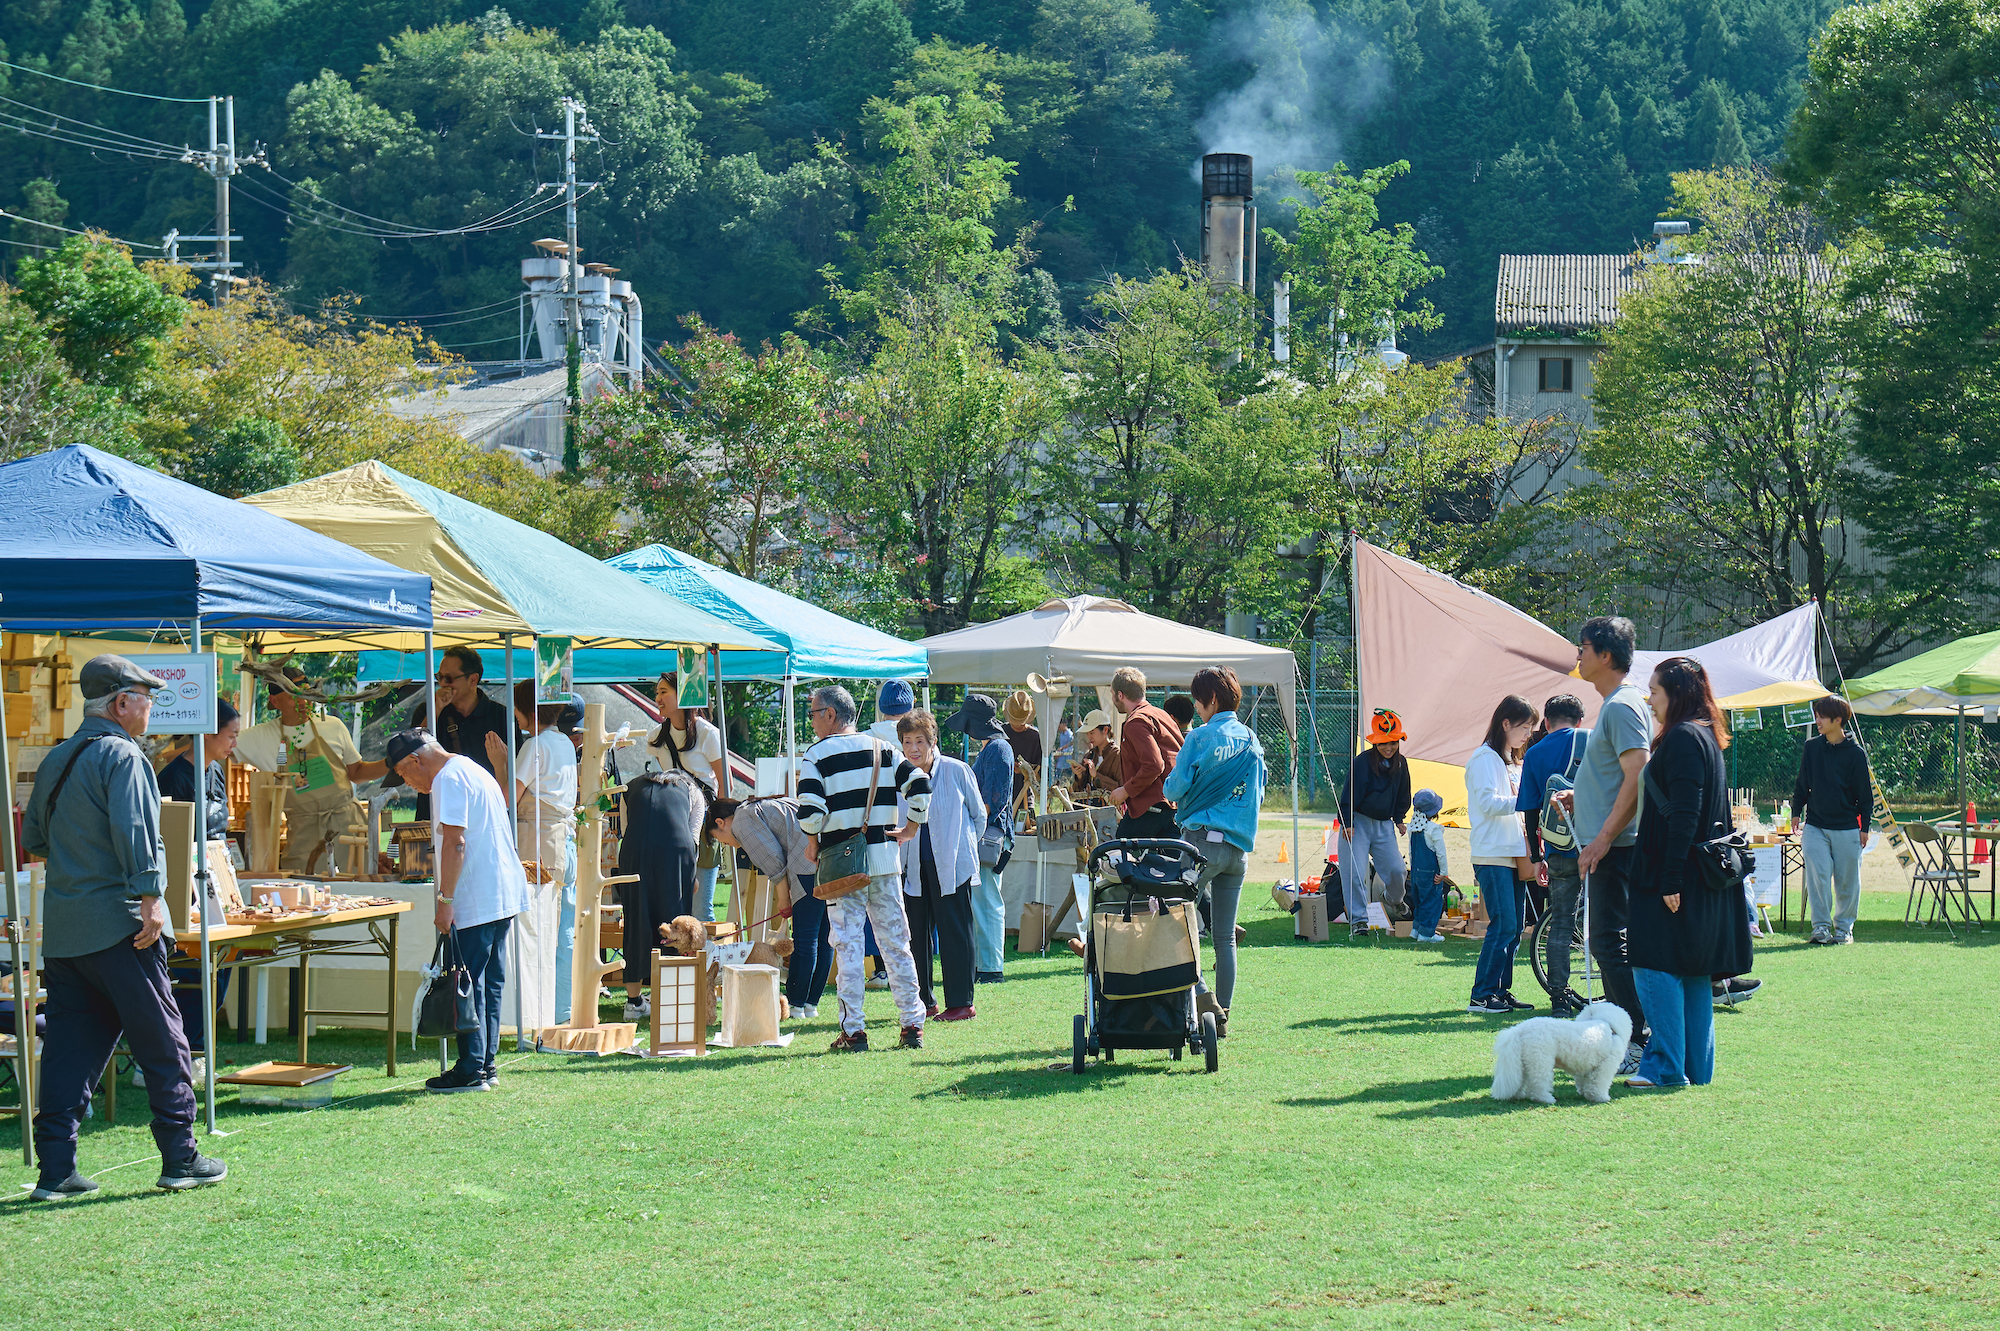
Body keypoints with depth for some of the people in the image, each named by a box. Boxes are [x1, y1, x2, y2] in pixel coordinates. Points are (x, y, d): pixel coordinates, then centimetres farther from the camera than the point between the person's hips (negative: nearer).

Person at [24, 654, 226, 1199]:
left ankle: (54, 1171, 4)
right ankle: (180, 1159, 6)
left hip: (61, 927, 8)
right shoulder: (122, 756, -10)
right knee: (162, 1043, 2)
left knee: (68, 1047, 7)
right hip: (117, 927, -8)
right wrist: (150, 895, -24)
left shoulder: (55, 760, 16)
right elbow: (134, 828, -22)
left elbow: (32, 838, 23)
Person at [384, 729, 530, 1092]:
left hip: (476, 900, -10)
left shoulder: (448, 779, -11)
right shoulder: (473, 771, 20)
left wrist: (445, 900, -18)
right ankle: (485, 1066, 15)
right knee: (490, 983, 12)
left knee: (468, 984, -5)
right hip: (505, 896, 10)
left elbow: (455, 843, -19)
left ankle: (471, 1070, -4)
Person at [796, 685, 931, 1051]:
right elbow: (920, 786, 0)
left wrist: (814, 844, 2)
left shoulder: (816, 756, -5)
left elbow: (810, 812, -16)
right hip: (885, 859, 4)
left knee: (848, 945, 0)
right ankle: (913, 1025, 10)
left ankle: (853, 1030, -2)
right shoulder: (882, 749, 8)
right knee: (896, 942, 9)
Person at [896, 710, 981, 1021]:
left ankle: (961, 1003, 3)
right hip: (914, 867, 4)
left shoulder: (957, 771, -5)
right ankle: (923, 1002, 15)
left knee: (954, 933, -2)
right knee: (915, 933, 5)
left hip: (952, 866, -4)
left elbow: (978, 815, 6)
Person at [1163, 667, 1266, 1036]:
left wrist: (1176, 793, 14)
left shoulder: (1201, 738, -8)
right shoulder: (1252, 742, 11)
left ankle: (1199, 993, -19)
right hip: (1240, 845, 7)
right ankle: (1222, 1014, 8)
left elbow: (1175, 788, -8)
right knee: (1225, 936, 8)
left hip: (1203, 839, -7)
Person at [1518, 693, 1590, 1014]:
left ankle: (1559, 997, 5)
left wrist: (1537, 856, 11)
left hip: (1559, 852, 1)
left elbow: (1531, 811, 4)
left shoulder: (1535, 754, 5)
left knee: (1561, 924, 7)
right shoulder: (1593, 741, 3)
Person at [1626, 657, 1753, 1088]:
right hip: (1705, 877, 10)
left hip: (1677, 876, -10)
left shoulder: (1682, 738, -14)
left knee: (1655, 965, -10)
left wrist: (1670, 880, -22)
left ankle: (1665, 1064, -12)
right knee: (1693, 973, 11)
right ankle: (1696, 1066, 14)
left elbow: (1683, 814, -20)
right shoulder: (1705, 737, 16)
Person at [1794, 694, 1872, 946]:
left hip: (1847, 828, -2)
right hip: (1815, 826, 2)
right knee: (1817, 875, -10)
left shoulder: (1855, 754, -4)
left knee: (1847, 880, 4)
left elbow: (1865, 794, 1)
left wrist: (1864, 828, 0)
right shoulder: (1812, 748, 5)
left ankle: (1844, 927, 17)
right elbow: (1802, 784, 14)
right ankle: (1821, 927, -5)